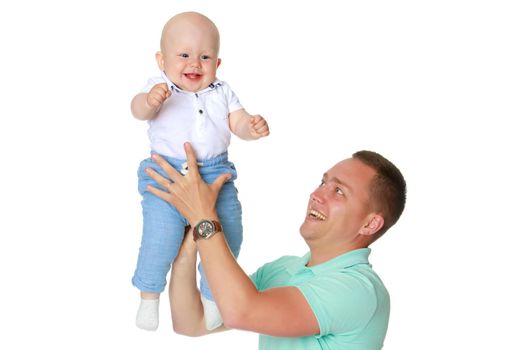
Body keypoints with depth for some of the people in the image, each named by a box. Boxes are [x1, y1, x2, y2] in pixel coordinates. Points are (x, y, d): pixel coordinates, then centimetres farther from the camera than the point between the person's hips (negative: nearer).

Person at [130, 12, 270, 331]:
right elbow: (139, 110, -19)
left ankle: (212, 296, 23)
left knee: (228, 235, -1)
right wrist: (149, 101, -44)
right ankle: (149, 297, 7)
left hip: (216, 173, 4)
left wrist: (253, 127, -15)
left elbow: (238, 123, 9)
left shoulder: (221, 92, 11)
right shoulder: (161, 88, -2)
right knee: (161, 235, -17)